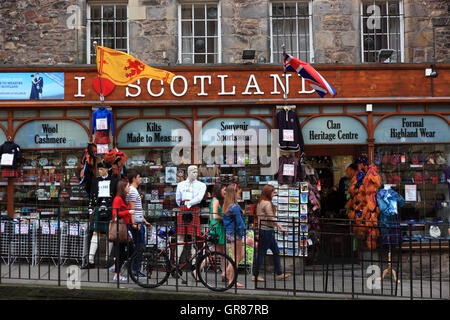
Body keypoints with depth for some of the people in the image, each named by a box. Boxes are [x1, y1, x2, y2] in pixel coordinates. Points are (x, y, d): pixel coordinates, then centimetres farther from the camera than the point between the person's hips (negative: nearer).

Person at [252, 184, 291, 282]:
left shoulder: (260, 202, 12)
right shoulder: (267, 203, -16)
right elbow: (272, 219, -17)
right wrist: (281, 228, -12)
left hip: (262, 230, 10)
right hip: (267, 231, -10)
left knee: (276, 251, 14)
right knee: (261, 253, -2)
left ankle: (279, 274, 20)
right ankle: (255, 275, 6)